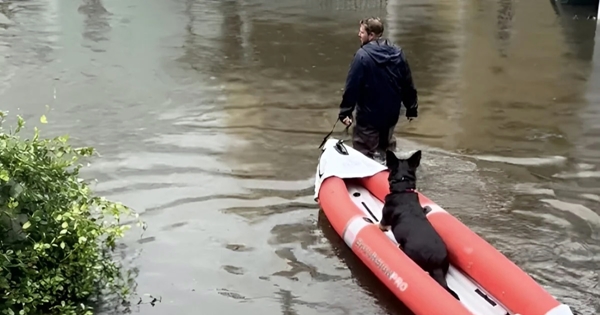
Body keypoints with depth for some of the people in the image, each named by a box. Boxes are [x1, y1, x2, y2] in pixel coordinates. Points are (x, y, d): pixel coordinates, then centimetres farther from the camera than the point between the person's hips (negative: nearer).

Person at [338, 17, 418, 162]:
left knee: (364, 154, 3)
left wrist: (345, 112, -12)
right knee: (387, 147, 24)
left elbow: (352, 86, -17)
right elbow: (408, 84, 7)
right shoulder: (398, 53, 2)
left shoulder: (362, 55, -17)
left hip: (369, 114, -6)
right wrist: (412, 108, 15)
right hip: (391, 113, 6)